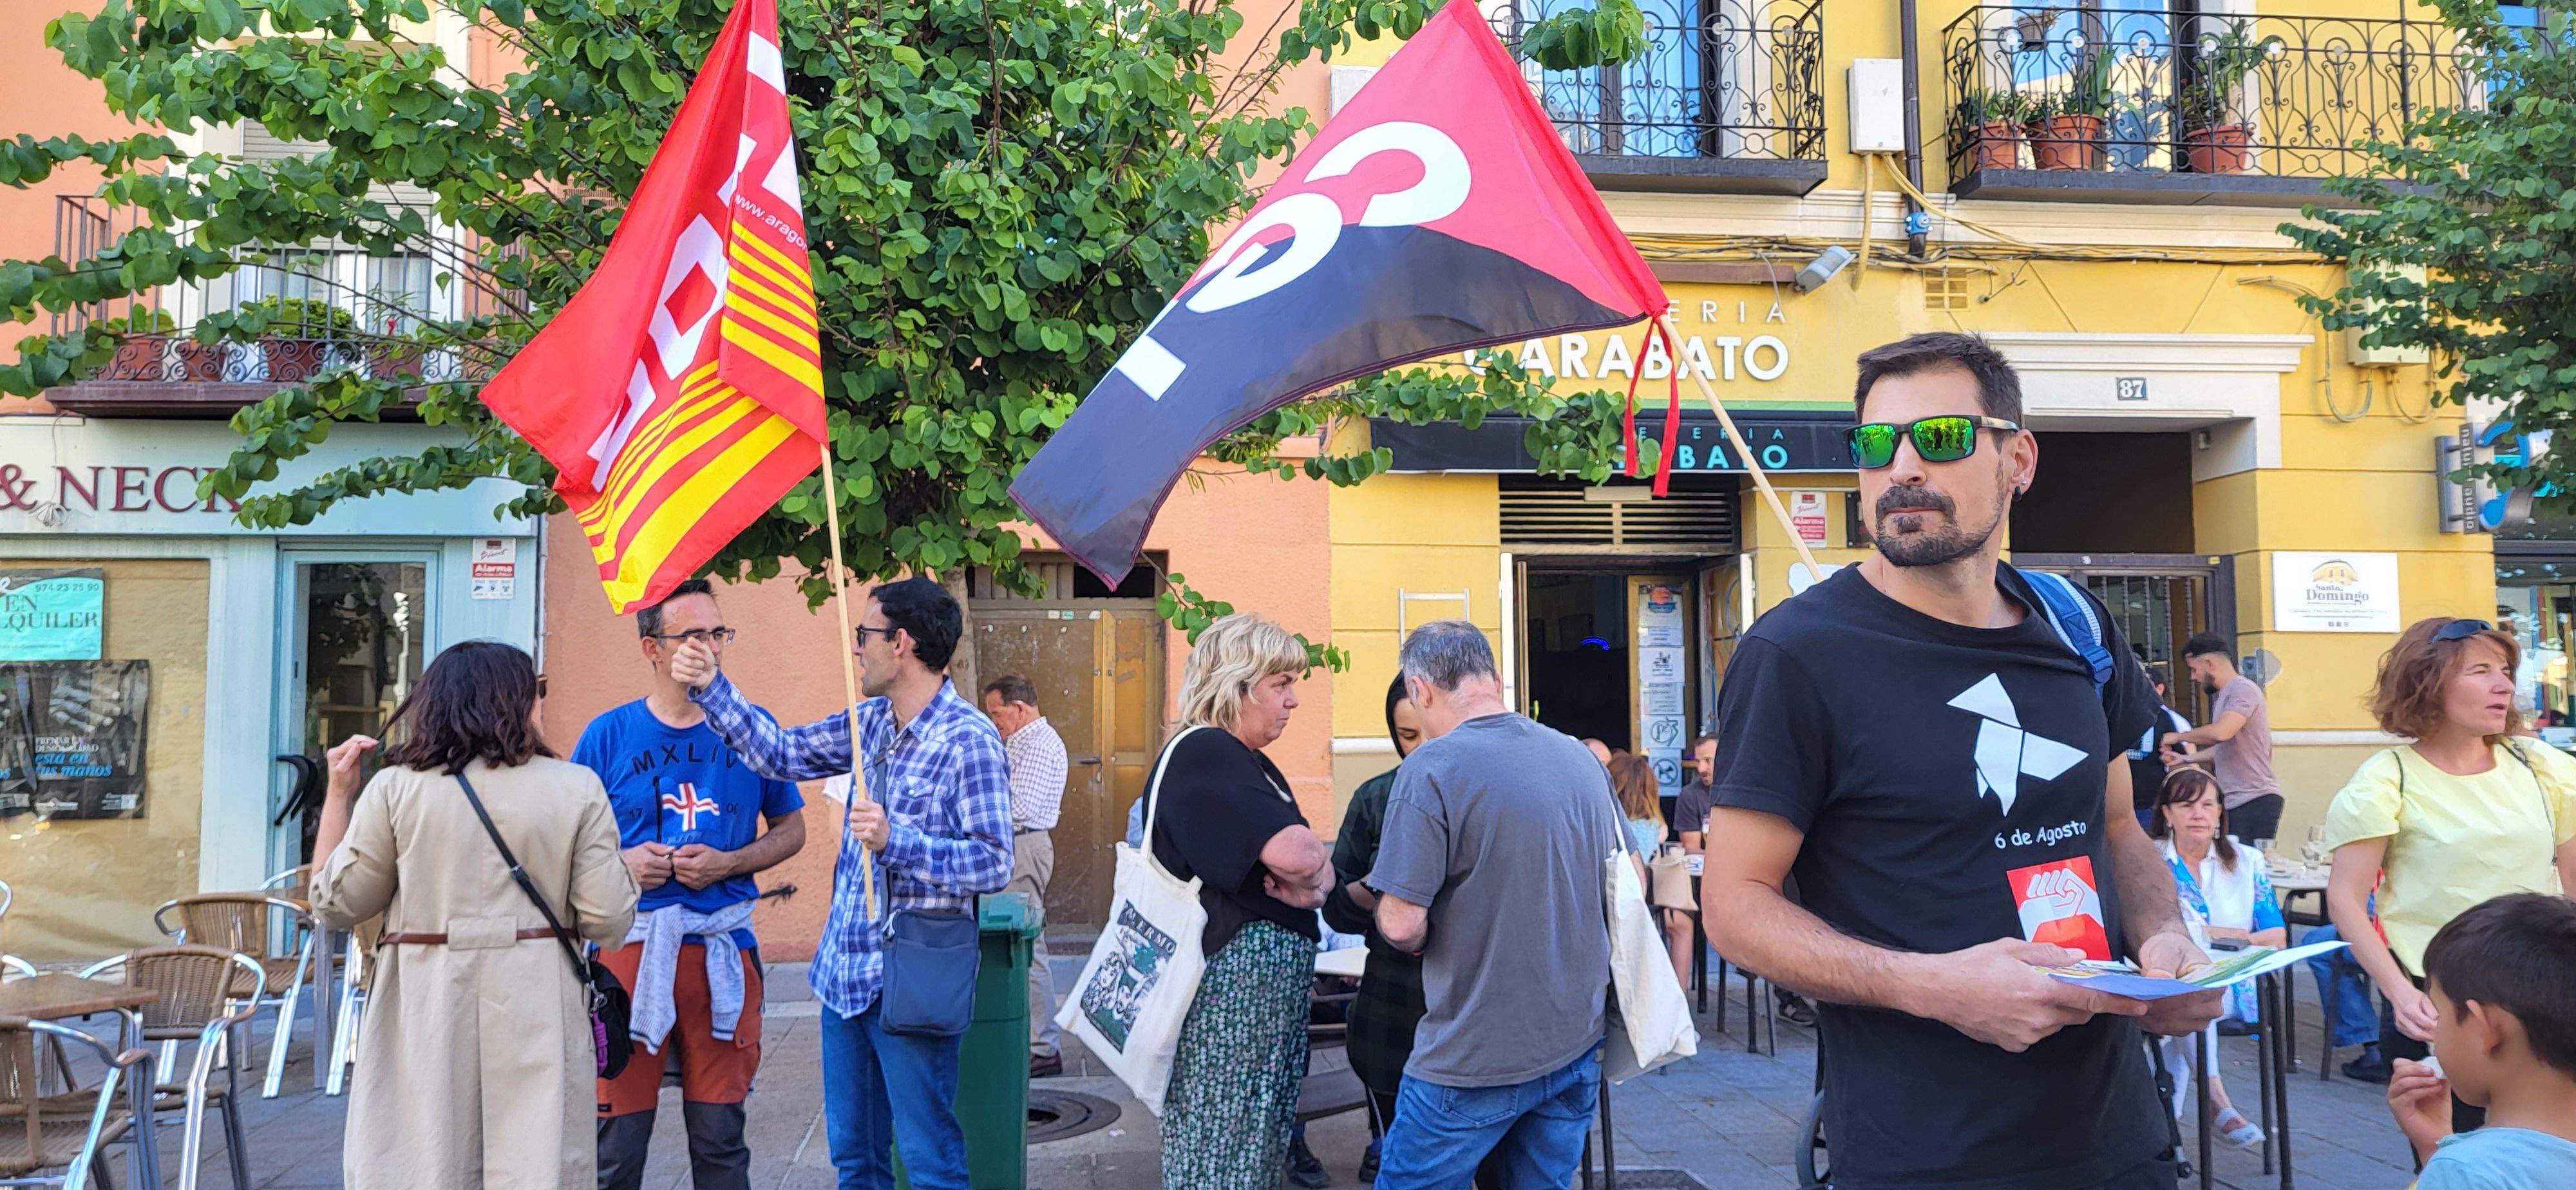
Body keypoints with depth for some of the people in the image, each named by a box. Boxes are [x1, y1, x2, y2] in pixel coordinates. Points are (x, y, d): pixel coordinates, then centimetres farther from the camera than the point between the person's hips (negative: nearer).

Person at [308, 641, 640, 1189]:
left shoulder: (395, 789, -1)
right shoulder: (577, 788, -2)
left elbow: (335, 905, 9)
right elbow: (607, 921, -5)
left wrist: (338, 795, 17)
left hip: (425, 1009, 1)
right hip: (535, 1005, 0)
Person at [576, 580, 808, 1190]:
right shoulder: (609, 735, 2)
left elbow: (792, 829, 11)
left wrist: (728, 863, -6)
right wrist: (622, 863, -11)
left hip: (723, 951, 1)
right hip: (628, 943, -1)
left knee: (720, 1137, 8)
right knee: (617, 1138, 3)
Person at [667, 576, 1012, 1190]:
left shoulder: (969, 740, -16)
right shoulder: (872, 721, 9)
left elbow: (994, 864, -19)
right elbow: (784, 753, 16)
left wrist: (894, 841, -26)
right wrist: (711, 688, 11)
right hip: (846, 971, 8)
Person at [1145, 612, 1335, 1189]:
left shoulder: (1250, 762, 16)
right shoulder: (1204, 754, -15)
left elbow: (1319, 868, 13)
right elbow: (1296, 854, -27)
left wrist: (1310, 883, -9)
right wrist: (1312, 875, -5)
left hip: (1271, 982, 10)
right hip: (1230, 980, -10)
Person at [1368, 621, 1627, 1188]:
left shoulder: (1431, 769, -16)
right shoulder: (1581, 757, 4)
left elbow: (1401, 924, -19)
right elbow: (1632, 882, 15)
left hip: (1477, 1057, -6)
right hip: (1580, 1043, 6)